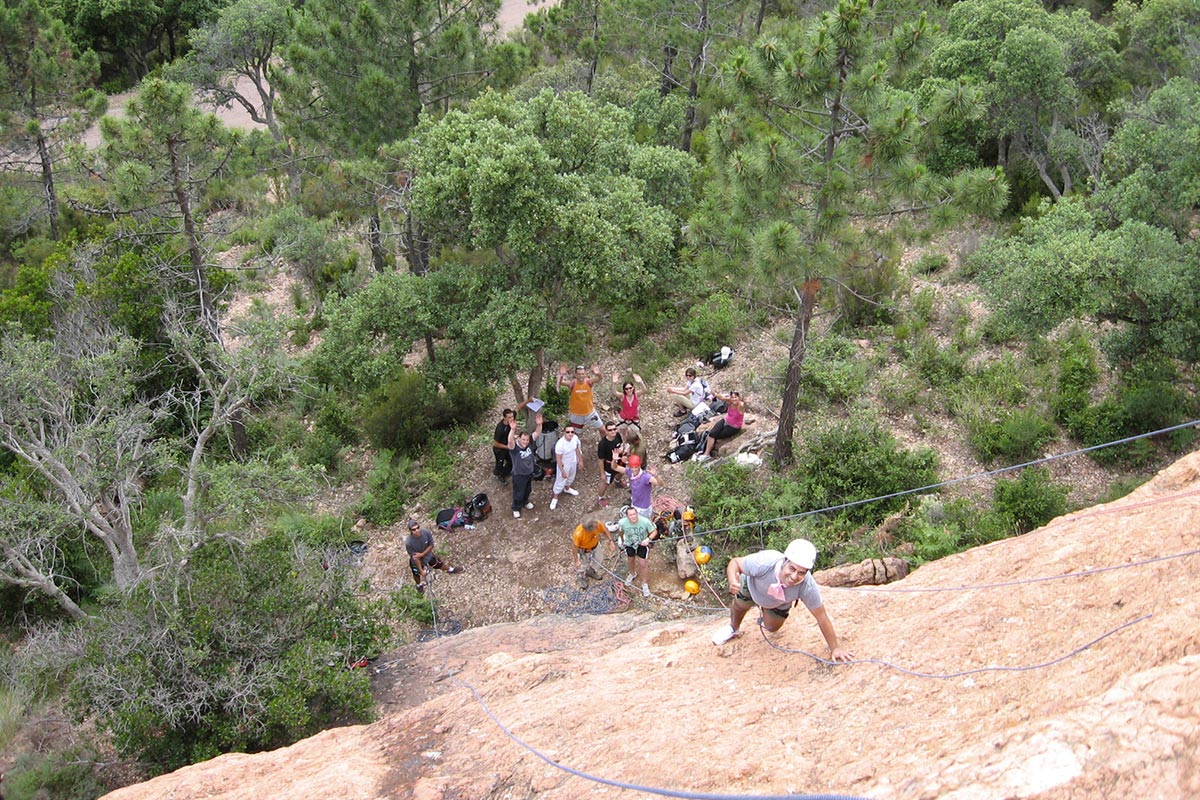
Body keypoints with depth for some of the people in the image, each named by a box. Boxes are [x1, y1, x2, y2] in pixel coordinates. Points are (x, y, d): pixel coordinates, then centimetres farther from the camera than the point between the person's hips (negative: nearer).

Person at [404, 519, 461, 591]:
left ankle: (450, 570, 58)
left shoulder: (427, 532, -32)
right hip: (417, 561, -2)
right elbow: (415, 558, -28)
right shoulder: (408, 543, -39)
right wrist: (421, 571, -20)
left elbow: (431, 546, -17)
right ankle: (419, 585, 59)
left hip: (428, 555, 2)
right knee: (417, 575, 25)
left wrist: (421, 554, -30)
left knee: (440, 564, 26)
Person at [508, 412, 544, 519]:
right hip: (519, 475, -5)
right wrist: (513, 430, -74)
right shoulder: (514, 447, -34)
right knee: (518, 493, 17)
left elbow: (537, 433, -27)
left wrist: (539, 424, -49)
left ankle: (525, 502, 59)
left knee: (528, 490, 30)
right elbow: (510, 441, -56)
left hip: (530, 472, 5)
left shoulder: (530, 443, -19)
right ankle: (516, 509, 43)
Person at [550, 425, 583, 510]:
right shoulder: (560, 444, -37)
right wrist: (563, 471, -19)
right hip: (564, 465, -6)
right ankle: (555, 498, 37)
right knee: (560, 482, 13)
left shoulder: (575, 438, -20)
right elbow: (558, 459, -26)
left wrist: (579, 460, 11)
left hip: (573, 462, 6)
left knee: (571, 477, 32)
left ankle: (567, 488, 62)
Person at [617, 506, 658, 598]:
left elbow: (654, 532, -19)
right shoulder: (623, 523, -31)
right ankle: (632, 574, 58)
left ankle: (644, 584, 24)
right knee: (631, 560, 25)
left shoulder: (645, 521, -36)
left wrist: (648, 539, -37)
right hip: (629, 544, 2)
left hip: (642, 544, -2)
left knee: (642, 564, 0)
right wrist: (622, 541, 12)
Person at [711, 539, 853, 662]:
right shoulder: (764, 562, -48)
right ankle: (733, 628, 46)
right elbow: (735, 562, -30)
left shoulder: (808, 587, -44)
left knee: (772, 628, 13)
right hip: (752, 586, -1)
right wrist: (732, 580, -52)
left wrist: (835, 648, -22)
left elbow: (822, 617, -30)